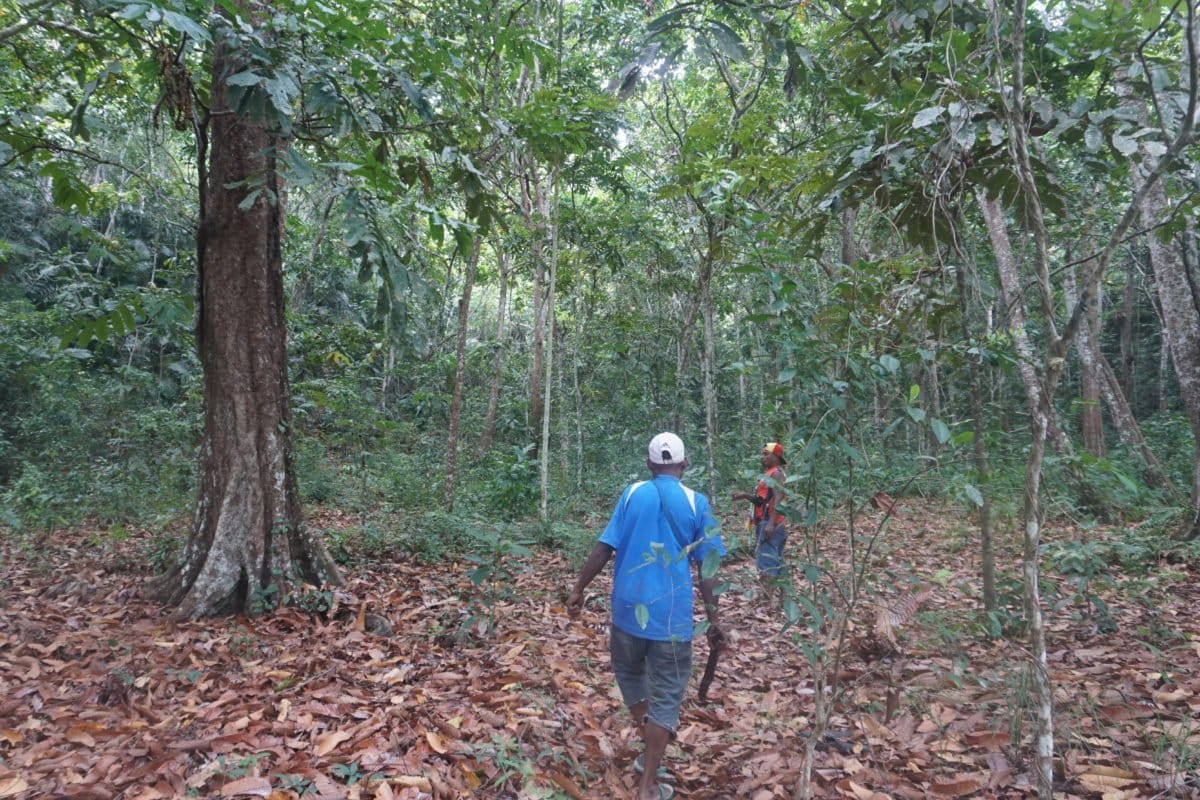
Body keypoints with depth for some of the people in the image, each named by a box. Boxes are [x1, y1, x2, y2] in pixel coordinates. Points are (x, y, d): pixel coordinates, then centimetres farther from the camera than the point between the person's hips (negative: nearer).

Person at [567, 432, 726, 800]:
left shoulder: (632, 493, -1)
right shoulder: (697, 503, -3)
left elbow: (604, 548, -4)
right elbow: (706, 568, -4)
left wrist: (578, 588, 6)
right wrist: (713, 620, 4)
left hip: (629, 607, 1)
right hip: (672, 615, -1)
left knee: (629, 673, 26)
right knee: (666, 696, 9)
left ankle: (651, 751, 28)